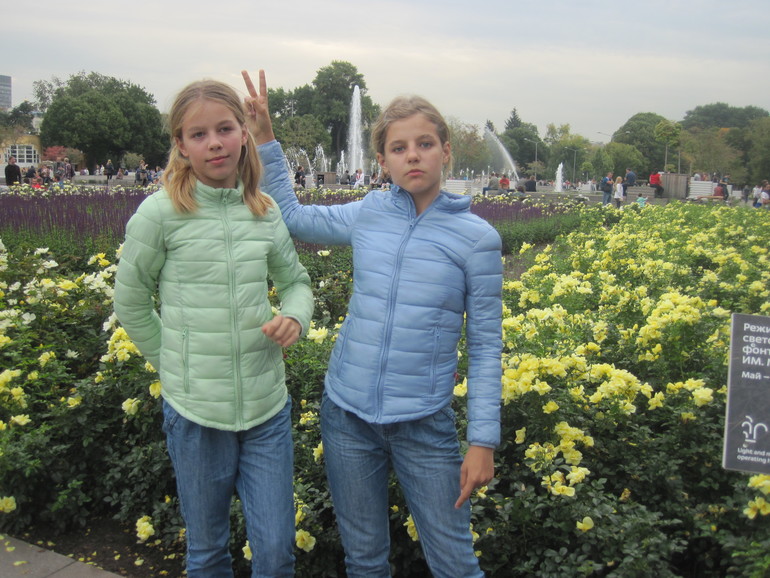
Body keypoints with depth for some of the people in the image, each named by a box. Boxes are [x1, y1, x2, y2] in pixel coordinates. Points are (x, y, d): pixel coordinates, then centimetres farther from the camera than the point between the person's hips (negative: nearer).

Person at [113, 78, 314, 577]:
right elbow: (131, 303, 2)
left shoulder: (265, 210, 1)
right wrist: (177, 364, 3)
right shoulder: (161, 213, -8)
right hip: (195, 409, -2)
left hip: (268, 406, 3)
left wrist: (294, 317, -8)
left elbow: (296, 281, 13)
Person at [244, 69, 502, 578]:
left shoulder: (477, 237, -7)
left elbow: (485, 346, -4)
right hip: (347, 414, 3)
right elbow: (292, 217, 18)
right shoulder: (367, 215, 2)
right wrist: (265, 139, 11)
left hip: (424, 423, -3)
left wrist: (484, 441, -6)